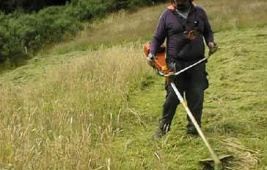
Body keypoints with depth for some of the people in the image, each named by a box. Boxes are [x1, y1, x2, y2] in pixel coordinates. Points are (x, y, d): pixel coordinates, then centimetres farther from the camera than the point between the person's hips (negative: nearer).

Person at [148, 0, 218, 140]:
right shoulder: (167, 15, 4)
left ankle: (193, 129, 12)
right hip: (176, 63, -2)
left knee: (196, 97, 1)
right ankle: (163, 128, 10)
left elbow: (208, 31, 23)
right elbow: (157, 38, 7)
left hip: (197, 63, 3)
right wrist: (152, 53, -9)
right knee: (172, 97, -5)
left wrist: (210, 42, 2)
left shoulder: (199, 12, 12)